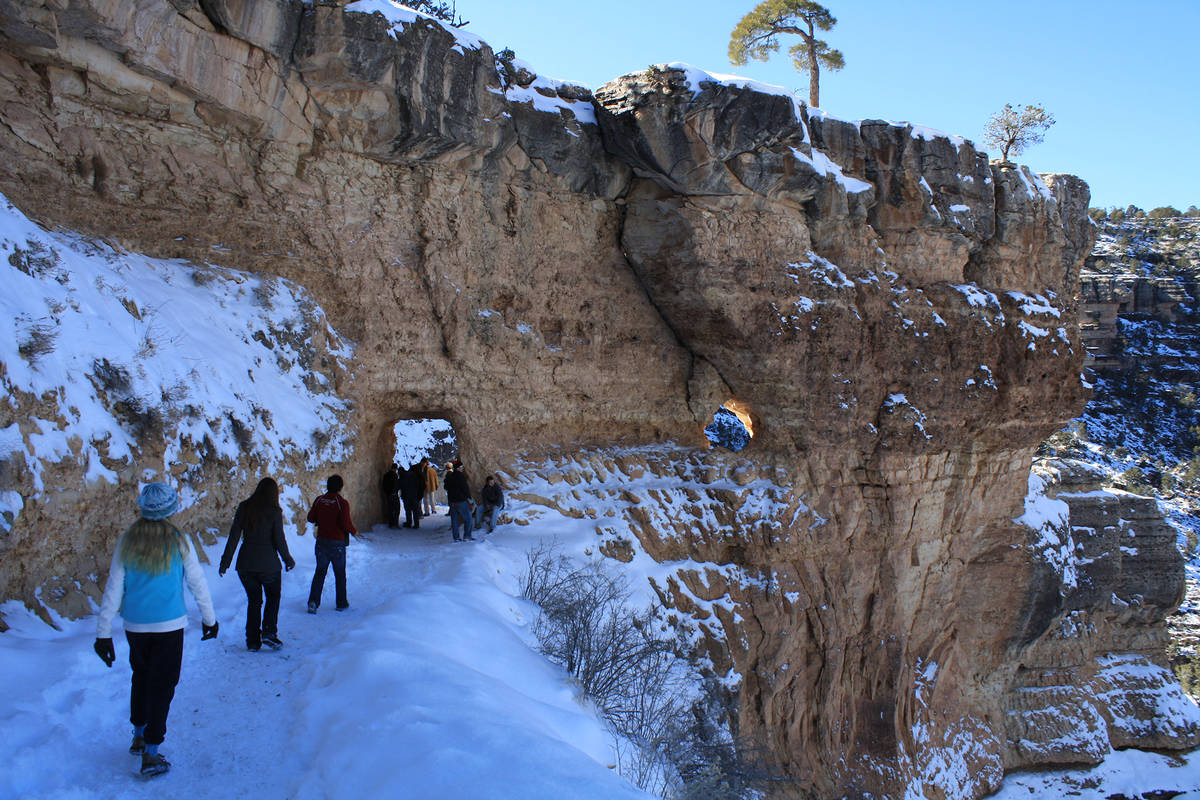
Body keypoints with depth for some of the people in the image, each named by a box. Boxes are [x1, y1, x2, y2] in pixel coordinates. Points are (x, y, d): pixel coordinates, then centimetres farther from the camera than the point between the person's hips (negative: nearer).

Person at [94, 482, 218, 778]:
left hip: (135, 626, 3)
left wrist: (103, 632, 5)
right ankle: (150, 754, 5)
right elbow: (197, 583, -3)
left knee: (141, 677, 23)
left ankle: (139, 736, 36)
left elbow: (113, 588, -1)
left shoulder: (127, 542, -5)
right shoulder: (178, 542, -11)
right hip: (169, 625, -3)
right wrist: (209, 619, 10)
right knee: (161, 684, 4)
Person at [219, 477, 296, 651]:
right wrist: (288, 560, 6)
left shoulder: (244, 508, 1)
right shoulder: (274, 512, -9)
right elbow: (279, 539, -8)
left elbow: (234, 536, 1)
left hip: (245, 563, 3)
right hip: (268, 563, -3)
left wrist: (225, 561, 5)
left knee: (253, 600, 15)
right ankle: (268, 632, 1)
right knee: (273, 597, 16)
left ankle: (252, 640, 14)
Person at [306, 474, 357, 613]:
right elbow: (345, 523, -19)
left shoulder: (319, 500, -1)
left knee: (320, 572, 12)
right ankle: (341, 603, 18)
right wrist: (354, 531, -1)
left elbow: (310, 518, 3)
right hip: (337, 543, -3)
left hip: (321, 541, 3)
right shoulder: (342, 502, -15)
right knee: (340, 573, 11)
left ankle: (313, 601, 0)